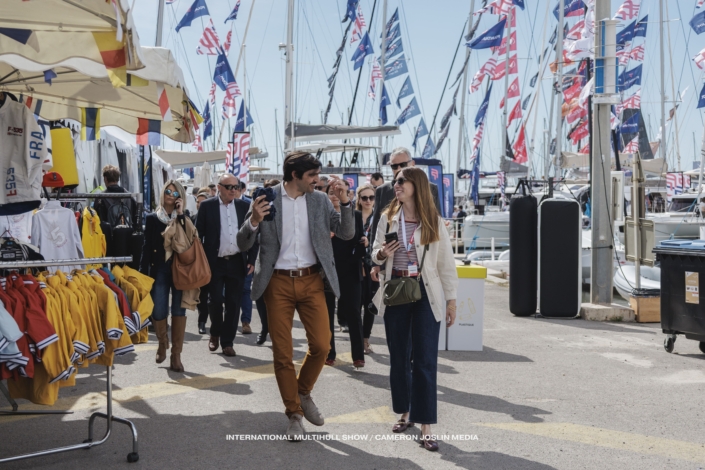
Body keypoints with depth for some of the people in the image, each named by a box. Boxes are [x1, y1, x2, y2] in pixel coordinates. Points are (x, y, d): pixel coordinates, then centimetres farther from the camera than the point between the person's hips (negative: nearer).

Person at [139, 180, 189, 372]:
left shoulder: (184, 218, 7)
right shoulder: (152, 218, 8)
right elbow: (147, 247, 4)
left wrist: (181, 216, -12)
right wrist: (143, 272, -2)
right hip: (159, 269, 0)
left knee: (179, 311, -2)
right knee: (158, 312, -4)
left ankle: (176, 355, 6)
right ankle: (163, 342, 27)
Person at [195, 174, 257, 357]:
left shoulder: (244, 206, 7)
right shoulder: (207, 206, 0)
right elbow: (199, 234, 0)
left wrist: (251, 259, 1)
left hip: (237, 262, 2)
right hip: (215, 262, -2)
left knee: (234, 303, 3)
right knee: (215, 300, 1)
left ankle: (227, 341, 13)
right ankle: (215, 333, 26)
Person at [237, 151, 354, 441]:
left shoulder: (320, 200, 3)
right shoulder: (266, 198, -5)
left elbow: (346, 234, 0)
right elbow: (243, 245, -4)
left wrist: (345, 202, -14)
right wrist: (254, 221, -24)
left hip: (311, 280, 2)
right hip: (278, 283, -2)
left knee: (321, 345, -1)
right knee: (282, 352, 4)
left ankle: (304, 393, 27)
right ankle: (294, 414, 19)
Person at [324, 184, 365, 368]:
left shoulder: (356, 215, 6)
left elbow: (359, 243, 7)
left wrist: (364, 243, -14)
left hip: (350, 271, 0)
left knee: (353, 312, 1)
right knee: (327, 312, 6)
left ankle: (358, 355, 6)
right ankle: (328, 354, 15)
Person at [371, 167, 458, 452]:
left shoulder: (434, 221, -2)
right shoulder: (388, 218, 4)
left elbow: (446, 262, 0)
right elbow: (375, 253, 10)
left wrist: (451, 299, -2)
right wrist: (381, 254, -15)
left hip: (425, 293, -3)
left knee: (425, 360, -4)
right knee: (399, 357, 11)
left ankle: (426, 426, -1)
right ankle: (405, 413, 27)